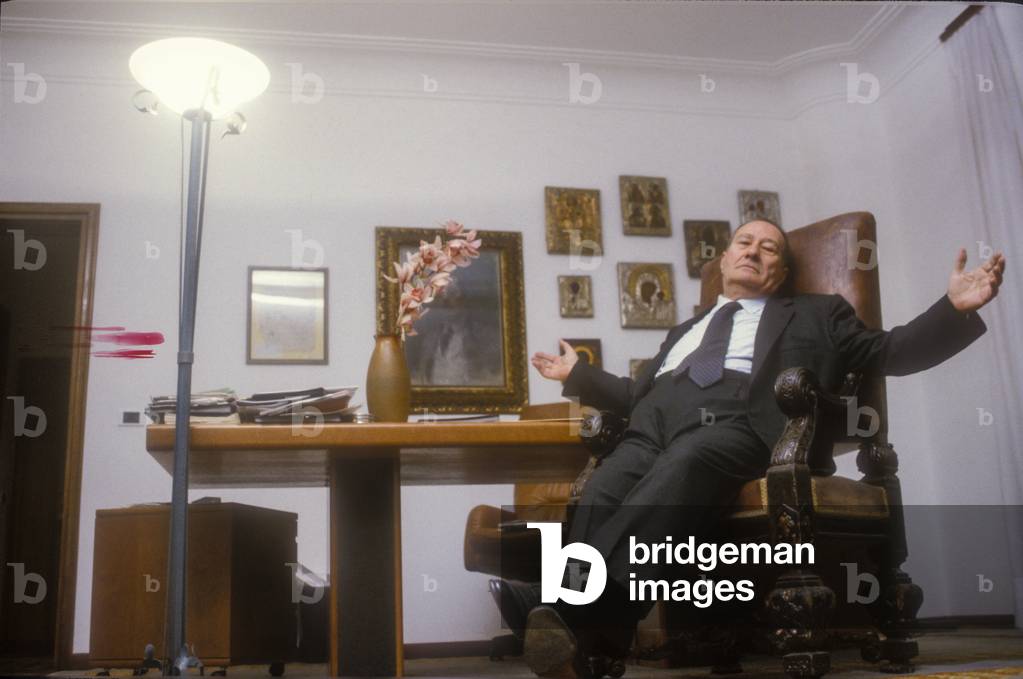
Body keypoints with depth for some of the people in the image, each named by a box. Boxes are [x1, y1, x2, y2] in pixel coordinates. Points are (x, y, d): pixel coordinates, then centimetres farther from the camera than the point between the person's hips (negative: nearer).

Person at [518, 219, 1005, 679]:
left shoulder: (815, 313, 30)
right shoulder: (685, 330, 43)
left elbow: (889, 353, 19)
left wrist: (956, 307, 5)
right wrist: (579, 373, 41)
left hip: (731, 418, -4)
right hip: (651, 427, 5)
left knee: (683, 466, -41)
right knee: (600, 492, -31)